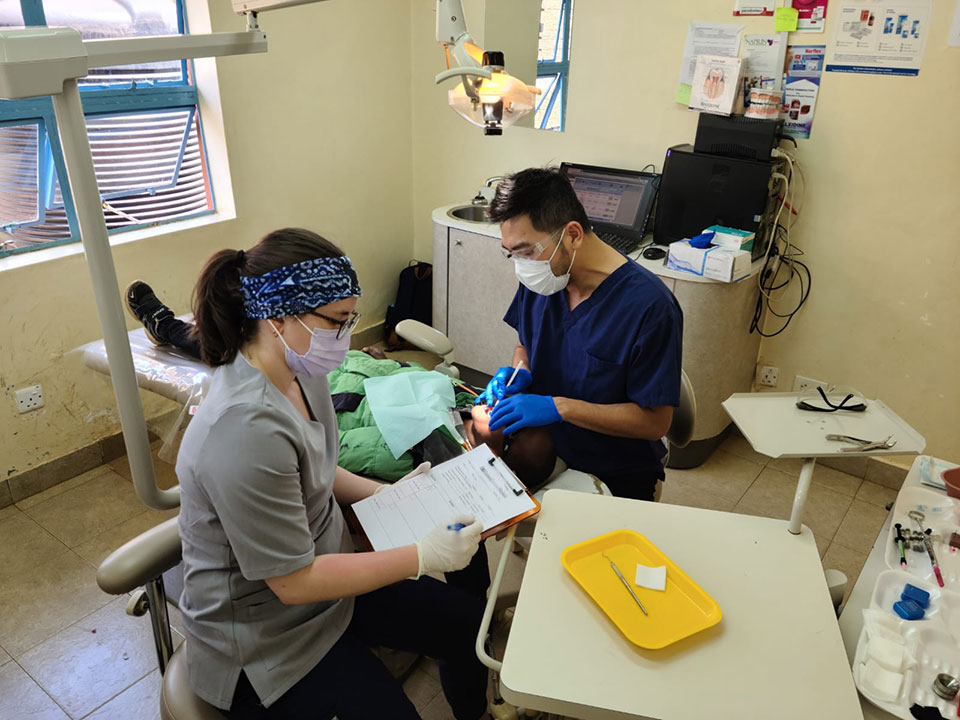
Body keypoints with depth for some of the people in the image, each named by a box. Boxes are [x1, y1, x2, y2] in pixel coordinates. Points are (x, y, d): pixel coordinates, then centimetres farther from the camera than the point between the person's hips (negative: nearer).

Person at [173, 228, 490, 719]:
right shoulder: (246, 430, -33)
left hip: (322, 575, 8)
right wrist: (424, 557, -23)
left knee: (471, 623, 8)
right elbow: (294, 581, -26)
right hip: (261, 638, -7)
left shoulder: (301, 376, -6)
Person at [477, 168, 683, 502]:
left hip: (618, 483, -4)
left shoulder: (649, 306, -22)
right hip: (544, 460, 5)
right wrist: (518, 373, -6)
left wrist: (559, 406, -24)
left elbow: (655, 421, -18)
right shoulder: (538, 280, -2)